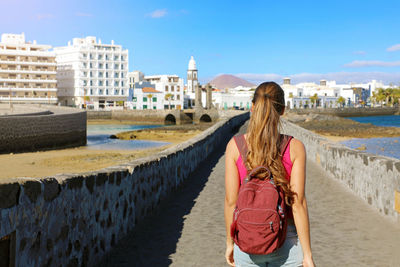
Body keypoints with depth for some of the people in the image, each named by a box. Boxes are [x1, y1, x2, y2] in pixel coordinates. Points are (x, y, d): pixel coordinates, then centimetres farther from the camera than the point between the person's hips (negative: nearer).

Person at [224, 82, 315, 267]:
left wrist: (230, 243, 7)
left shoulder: (235, 146, -7)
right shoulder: (295, 148, -9)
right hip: (286, 243, -1)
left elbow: (231, 200, -6)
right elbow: (298, 203, -11)